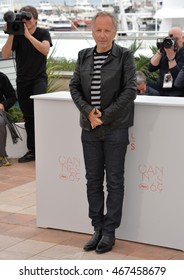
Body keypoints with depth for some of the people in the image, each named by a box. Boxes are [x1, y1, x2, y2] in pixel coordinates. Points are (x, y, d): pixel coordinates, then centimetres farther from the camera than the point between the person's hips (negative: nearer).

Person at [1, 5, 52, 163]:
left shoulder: (43, 33, -2)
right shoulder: (17, 35, 1)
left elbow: (45, 50, -22)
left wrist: (28, 35, -25)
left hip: (39, 77, -3)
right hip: (22, 80, 3)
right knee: (28, 117, 8)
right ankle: (32, 150, 17)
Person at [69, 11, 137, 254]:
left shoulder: (125, 56, -4)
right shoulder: (84, 56, 8)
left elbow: (130, 90, -10)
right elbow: (74, 86, 7)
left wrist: (105, 116, -14)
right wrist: (88, 111, -9)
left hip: (115, 128, -4)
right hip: (89, 127, 4)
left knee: (114, 181, 3)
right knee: (93, 180, 9)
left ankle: (109, 231, 12)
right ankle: (98, 228, 21)